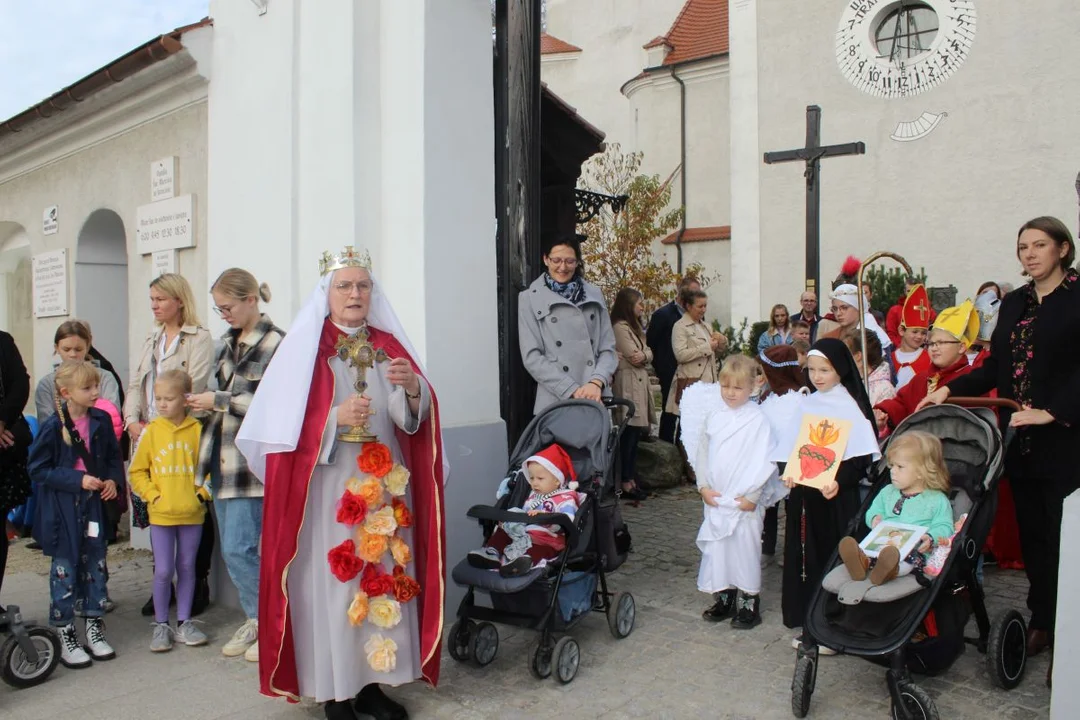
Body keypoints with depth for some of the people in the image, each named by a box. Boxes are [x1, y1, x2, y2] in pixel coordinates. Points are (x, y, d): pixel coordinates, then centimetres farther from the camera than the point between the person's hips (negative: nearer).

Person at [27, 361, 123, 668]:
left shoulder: (101, 421, -1)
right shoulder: (53, 428, -14)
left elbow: (114, 456, 12)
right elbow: (38, 469, -11)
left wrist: (114, 480, -5)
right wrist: (78, 480, -18)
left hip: (94, 505, 4)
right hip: (62, 509, -4)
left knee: (96, 567, 11)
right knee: (65, 570, 6)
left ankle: (94, 629, 25)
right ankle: (66, 638, 19)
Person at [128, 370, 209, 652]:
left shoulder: (197, 429, -3)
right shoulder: (151, 431, -2)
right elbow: (137, 472, 3)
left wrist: (203, 492, -6)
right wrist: (153, 496, -7)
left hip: (192, 513, 1)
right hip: (161, 515, 0)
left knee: (186, 568, 11)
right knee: (163, 571, 2)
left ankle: (184, 623, 23)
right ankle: (161, 625, 18)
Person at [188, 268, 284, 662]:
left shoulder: (277, 344, -12)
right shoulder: (228, 342, 14)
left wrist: (219, 401, -15)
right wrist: (207, 403, 7)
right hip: (223, 457, 8)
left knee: (239, 549, -7)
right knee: (231, 549, 13)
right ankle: (255, 620, 26)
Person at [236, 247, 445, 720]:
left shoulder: (389, 346, 10)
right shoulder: (305, 348, -1)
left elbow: (415, 420, 5)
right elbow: (286, 425, -6)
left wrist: (413, 387, -15)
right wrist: (336, 418, -20)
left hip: (385, 487, 4)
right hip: (327, 489, -4)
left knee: (384, 578, 7)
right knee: (331, 582, -1)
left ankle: (370, 682, 21)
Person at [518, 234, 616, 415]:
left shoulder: (594, 294, 10)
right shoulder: (530, 298, 2)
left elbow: (607, 348, 7)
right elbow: (532, 356, -4)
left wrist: (597, 382, -12)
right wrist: (572, 390, -13)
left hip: (596, 398, 2)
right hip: (555, 401, -2)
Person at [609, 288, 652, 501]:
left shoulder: (634, 327, 23)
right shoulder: (620, 327, -10)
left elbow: (648, 353, 12)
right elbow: (635, 356, -16)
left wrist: (644, 355, -9)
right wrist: (643, 356, 5)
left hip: (639, 384, 10)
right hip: (628, 386, -9)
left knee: (635, 435, 9)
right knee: (628, 435, -8)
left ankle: (632, 479, 14)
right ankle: (625, 483, -4)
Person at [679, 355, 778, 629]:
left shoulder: (757, 418, -9)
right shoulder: (713, 414, 3)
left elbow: (764, 462, -10)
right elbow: (701, 450, 6)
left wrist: (752, 496, -13)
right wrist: (703, 486, -2)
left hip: (745, 501, -4)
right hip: (715, 497, 4)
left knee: (745, 547, 1)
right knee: (716, 546, 10)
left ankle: (749, 604, 15)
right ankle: (724, 598, 25)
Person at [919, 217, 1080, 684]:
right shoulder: (1013, 304, 13)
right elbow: (995, 368, 12)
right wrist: (950, 390, 1)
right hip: (1019, 440, 5)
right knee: (1032, 534, 11)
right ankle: (1041, 622, 23)